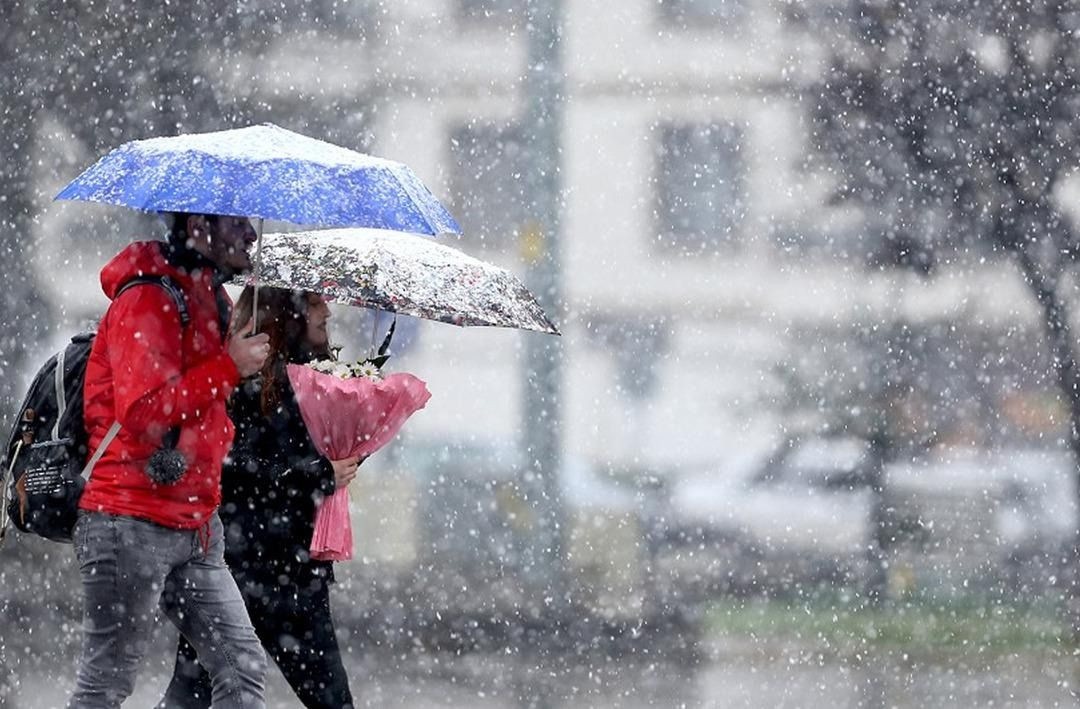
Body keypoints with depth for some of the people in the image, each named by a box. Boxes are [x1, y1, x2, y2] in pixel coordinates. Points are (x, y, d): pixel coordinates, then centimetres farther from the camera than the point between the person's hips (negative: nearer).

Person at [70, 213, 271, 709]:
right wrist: (229, 367, -21)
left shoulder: (209, 300, 17)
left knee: (243, 668, 2)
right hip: (131, 522, -9)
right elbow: (142, 413, -23)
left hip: (195, 529, 9)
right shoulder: (148, 300, -12)